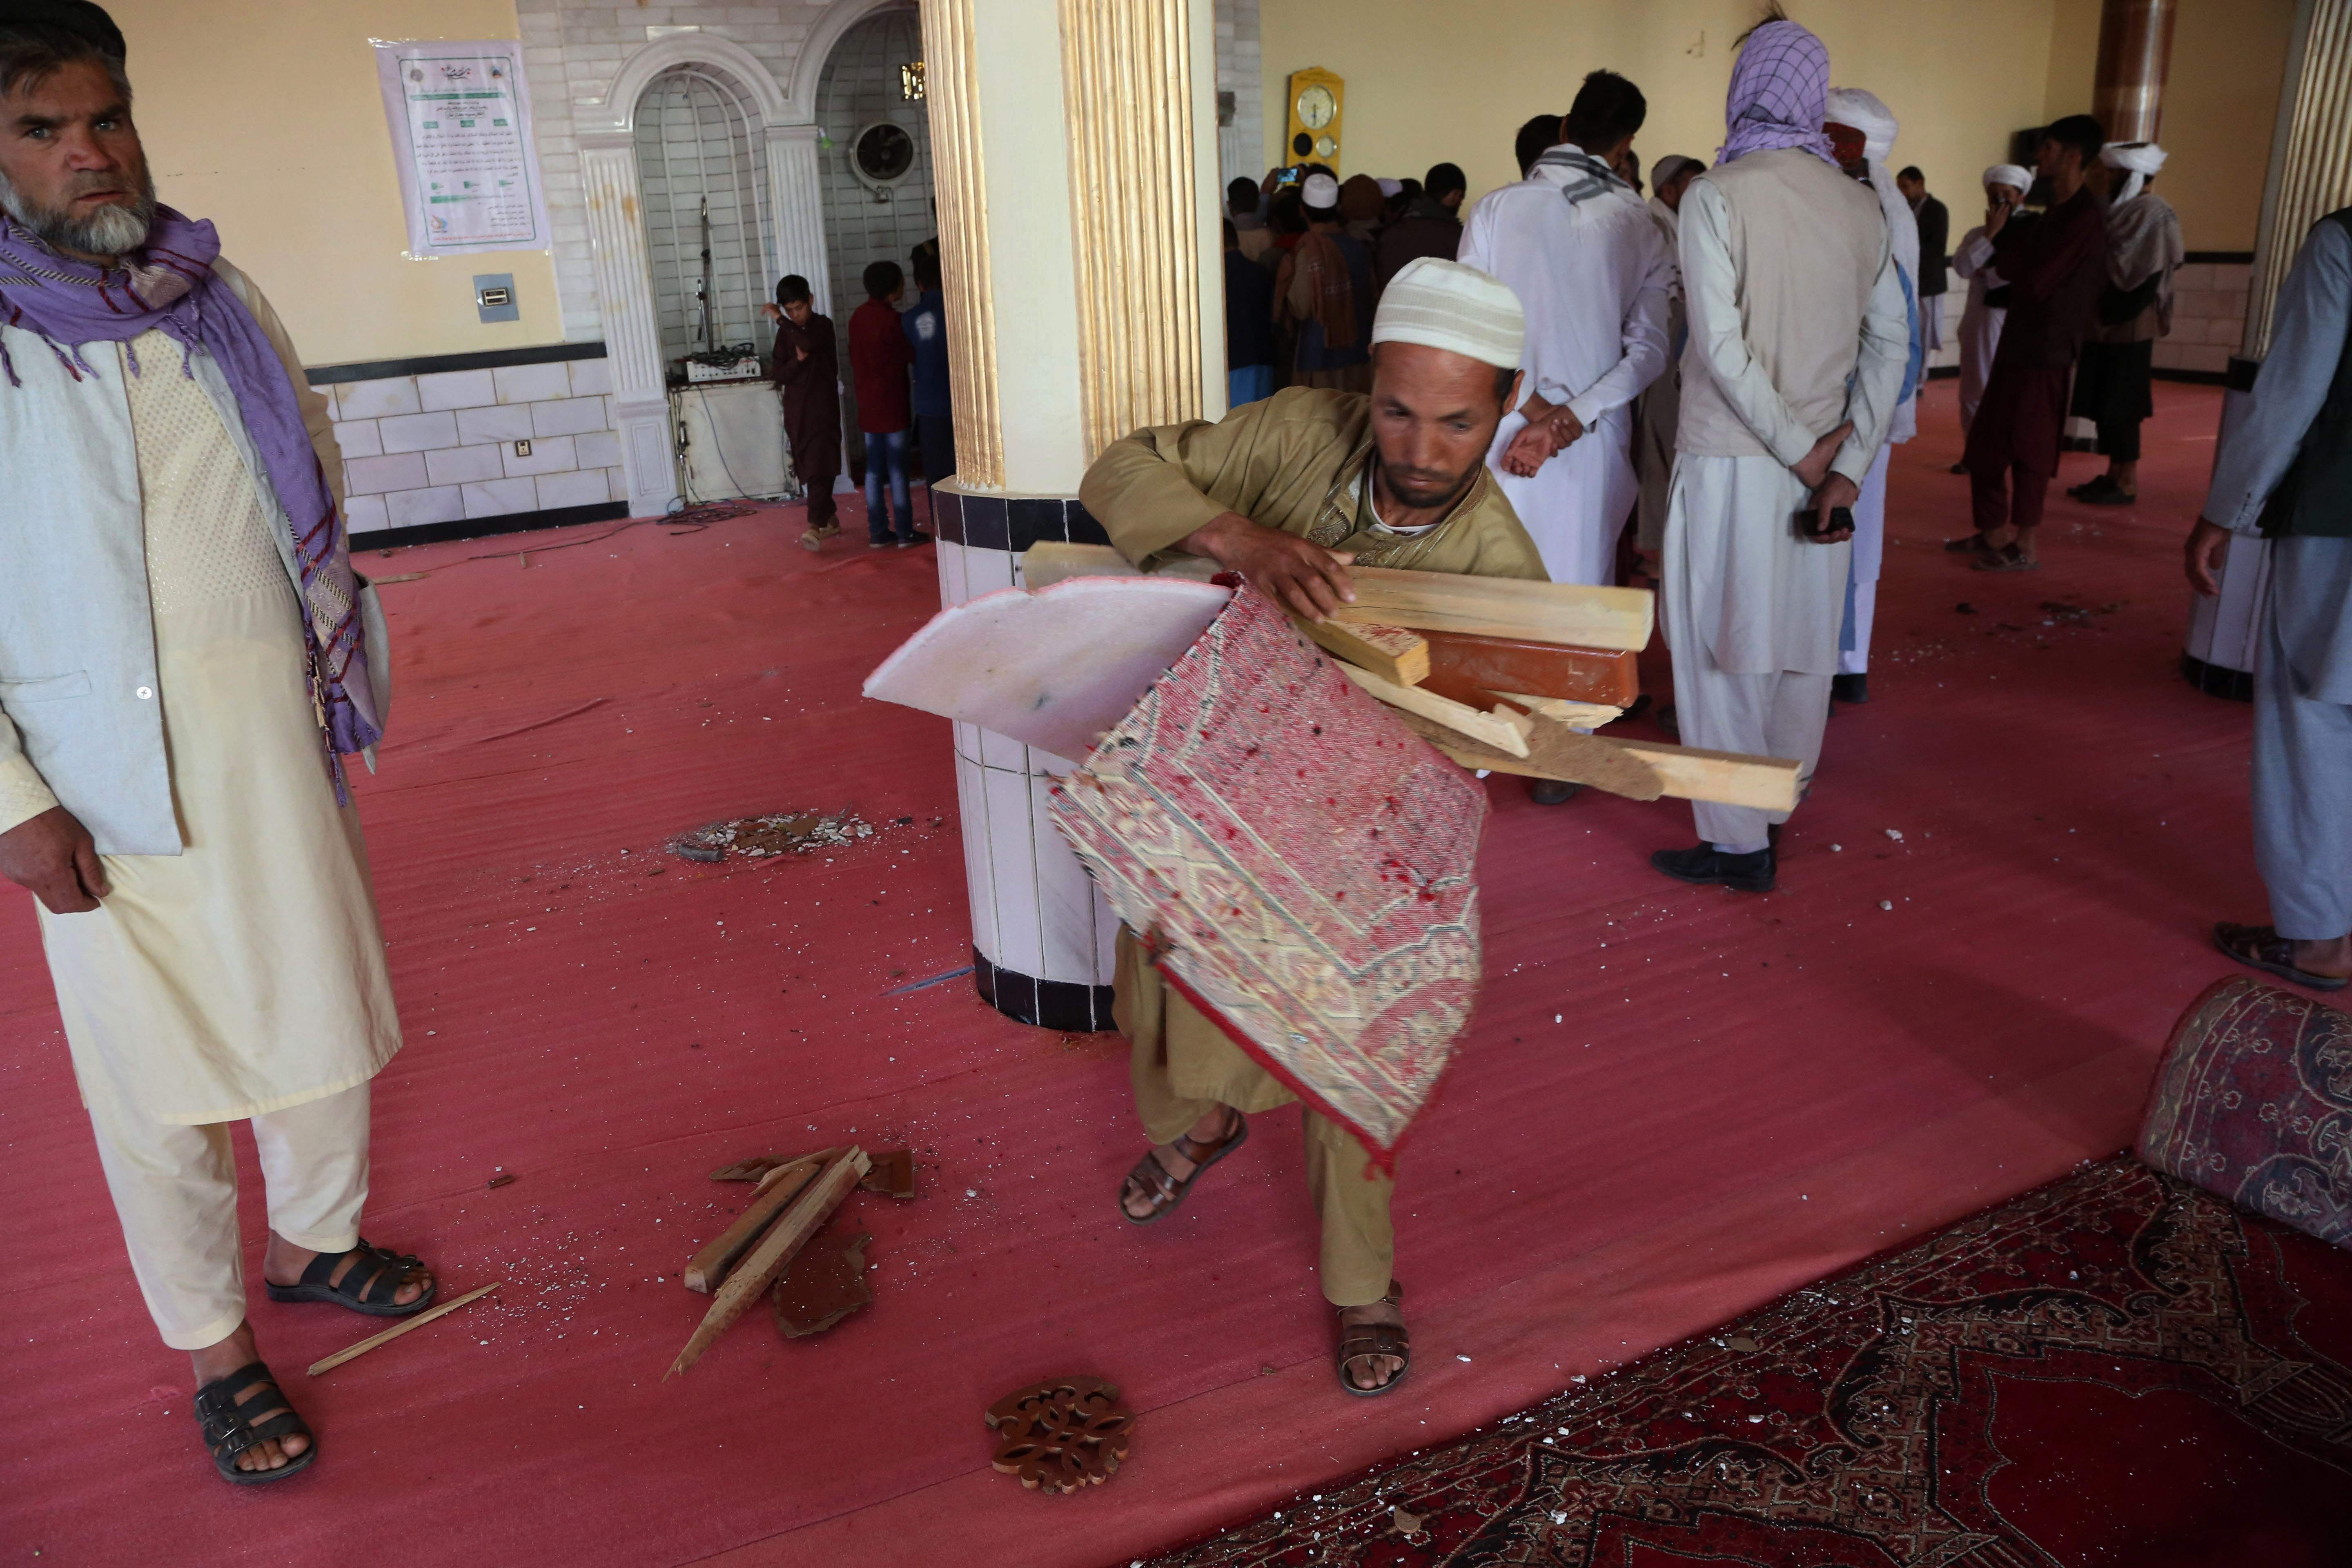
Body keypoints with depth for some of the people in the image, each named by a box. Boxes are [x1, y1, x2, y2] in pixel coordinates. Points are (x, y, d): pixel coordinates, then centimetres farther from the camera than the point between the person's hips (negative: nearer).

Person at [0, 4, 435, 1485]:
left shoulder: (218, 296, 9)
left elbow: (318, 483, 17)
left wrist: (345, 670, 12)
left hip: (278, 728, 5)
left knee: (323, 1007, 14)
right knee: (160, 1057, 5)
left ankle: (318, 1241, 37)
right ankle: (214, 1346, 23)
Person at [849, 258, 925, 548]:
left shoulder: (858, 316, 7)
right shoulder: (890, 320, -15)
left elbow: (856, 358, 13)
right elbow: (912, 355, -8)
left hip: (867, 405, 7)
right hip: (891, 404, -7)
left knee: (874, 468, 8)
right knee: (897, 469, -2)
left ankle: (878, 532, 10)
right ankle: (906, 532, 2)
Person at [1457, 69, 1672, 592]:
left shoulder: (1497, 208, 0)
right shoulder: (1640, 228, 4)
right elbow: (1648, 348, -4)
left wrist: (1536, 409, -6)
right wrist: (1573, 417, -10)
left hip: (1504, 430, -1)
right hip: (1593, 445, 1)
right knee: (1579, 583, 8)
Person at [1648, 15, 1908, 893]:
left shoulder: (1716, 196, -10)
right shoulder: (1860, 206, 6)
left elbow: (1722, 347, -17)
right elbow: (1890, 344, 2)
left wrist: (1801, 450, -10)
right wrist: (1846, 464, -2)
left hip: (1730, 461, -5)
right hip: (1819, 464, 5)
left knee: (1720, 649, 2)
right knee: (1802, 645, 14)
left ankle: (1738, 845, 7)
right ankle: (1778, 809, 28)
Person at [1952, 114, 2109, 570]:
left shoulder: (2084, 216, -16)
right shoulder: (2057, 210, 15)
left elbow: (2035, 282, -21)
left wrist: (2000, 239, -9)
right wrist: (2003, 236, 0)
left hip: (2045, 349, -10)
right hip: (2019, 341, 10)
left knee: (2027, 447, -2)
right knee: (1987, 441, 15)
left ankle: (2027, 546, 7)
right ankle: (1995, 533, 26)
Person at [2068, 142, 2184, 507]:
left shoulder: (2152, 214, -12)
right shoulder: (2124, 209, 14)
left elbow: (2141, 276, -18)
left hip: (2128, 326, -8)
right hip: (2108, 323, 8)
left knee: (2120, 406, -4)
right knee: (2105, 404, 11)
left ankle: (2128, 483, 2)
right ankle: (2114, 475, 18)